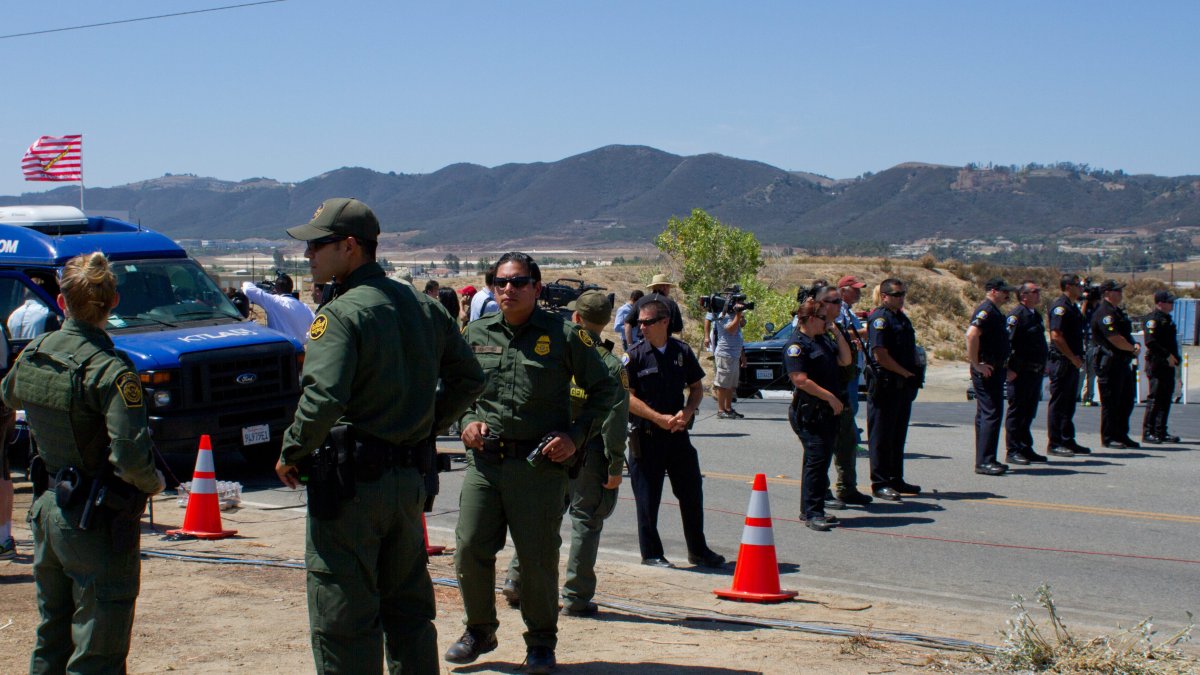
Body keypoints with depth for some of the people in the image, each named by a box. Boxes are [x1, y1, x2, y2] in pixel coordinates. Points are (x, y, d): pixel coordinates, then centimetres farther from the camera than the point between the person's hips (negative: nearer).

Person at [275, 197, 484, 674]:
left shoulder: (341, 313, -14)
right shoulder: (422, 306, 9)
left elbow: (324, 398, -26)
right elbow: (469, 377, 15)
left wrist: (291, 452, -10)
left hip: (350, 479, -8)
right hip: (410, 478, 8)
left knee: (342, 616, 0)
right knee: (408, 607, 18)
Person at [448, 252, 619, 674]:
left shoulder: (564, 335, -1)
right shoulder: (476, 334, 9)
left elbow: (605, 390, 6)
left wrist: (575, 436, -5)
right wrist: (467, 421, 3)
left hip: (540, 464, -3)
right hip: (484, 460, 3)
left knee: (538, 558, 1)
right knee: (469, 550, 2)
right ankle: (479, 631, 24)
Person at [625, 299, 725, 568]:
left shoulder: (682, 352, 5)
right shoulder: (634, 355, -5)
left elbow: (697, 388, 13)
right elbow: (627, 397, -9)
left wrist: (687, 412, -7)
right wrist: (660, 418, -16)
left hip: (677, 432, 3)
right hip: (646, 435, -3)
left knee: (692, 491, 8)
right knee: (648, 497, 2)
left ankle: (698, 550, 22)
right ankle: (651, 553, 15)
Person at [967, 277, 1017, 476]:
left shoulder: (994, 312, 18)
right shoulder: (986, 311, -15)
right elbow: (971, 334, -31)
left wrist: (1003, 368, 23)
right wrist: (976, 364, -25)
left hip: (994, 370, 11)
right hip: (986, 371, -11)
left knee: (986, 414, 13)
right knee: (991, 414, -11)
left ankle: (985, 460, 18)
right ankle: (984, 461, -11)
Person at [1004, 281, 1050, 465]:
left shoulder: (1036, 315, 16)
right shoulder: (1016, 315, -13)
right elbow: (1007, 342, -20)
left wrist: (1043, 365, 22)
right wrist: (1010, 369, -23)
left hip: (1035, 372, 9)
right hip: (1021, 372, -9)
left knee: (1029, 412, 14)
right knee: (1016, 412, -3)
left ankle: (1025, 448, 22)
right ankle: (1012, 451, 1)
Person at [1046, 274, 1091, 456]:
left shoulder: (1073, 306, 17)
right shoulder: (1060, 307, -14)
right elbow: (1056, 336, -21)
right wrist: (1073, 358, -18)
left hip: (1072, 362, 10)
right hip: (1061, 361, -10)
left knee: (1069, 404, 14)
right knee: (1058, 404, -5)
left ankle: (1068, 441, 20)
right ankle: (1054, 444, -1)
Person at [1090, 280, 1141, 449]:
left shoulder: (1118, 312, 19)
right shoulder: (1104, 313, -15)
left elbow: (1126, 334, 24)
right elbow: (1116, 340, -21)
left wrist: (1135, 345, 3)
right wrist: (1133, 349, -8)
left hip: (1123, 362, 10)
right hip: (1110, 363, -10)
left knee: (1127, 400, 14)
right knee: (1110, 402, -4)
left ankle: (1121, 435, 23)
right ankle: (1108, 438, 4)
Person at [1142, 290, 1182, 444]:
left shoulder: (1167, 319, 18)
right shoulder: (1154, 319, -12)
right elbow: (1151, 342, -22)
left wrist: (1175, 358, 15)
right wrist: (1168, 355, -21)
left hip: (1168, 365, 10)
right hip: (1157, 365, -10)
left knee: (1166, 398, 10)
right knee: (1155, 398, -7)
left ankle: (1160, 432, 15)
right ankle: (1148, 432, -3)